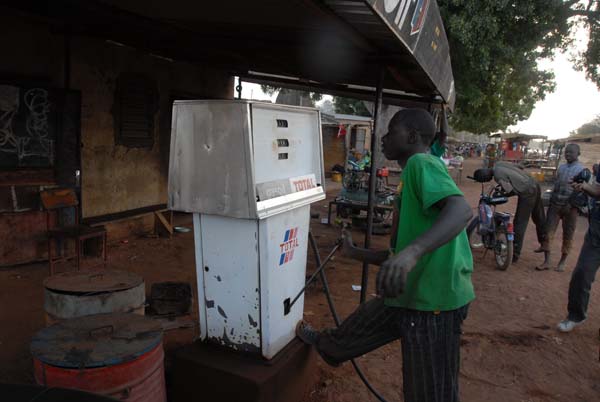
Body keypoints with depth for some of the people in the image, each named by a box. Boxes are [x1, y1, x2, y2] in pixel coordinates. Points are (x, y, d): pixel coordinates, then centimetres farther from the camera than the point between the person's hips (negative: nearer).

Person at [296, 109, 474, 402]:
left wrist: (412, 251, -50)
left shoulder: (422, 163, -14)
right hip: (408, 293, 10)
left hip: (434, 301, -10)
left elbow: (461, 210, -34)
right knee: (360, 325, 30)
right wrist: (356, 253, 32)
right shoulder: (412, 174, 14)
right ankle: (326, 346, 58)